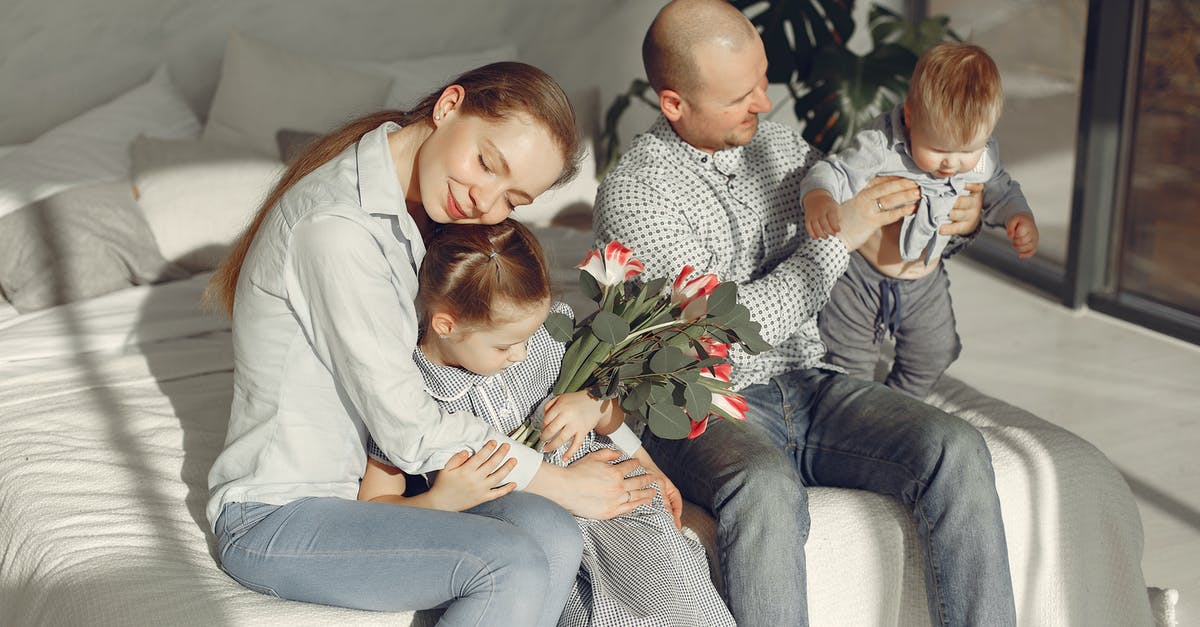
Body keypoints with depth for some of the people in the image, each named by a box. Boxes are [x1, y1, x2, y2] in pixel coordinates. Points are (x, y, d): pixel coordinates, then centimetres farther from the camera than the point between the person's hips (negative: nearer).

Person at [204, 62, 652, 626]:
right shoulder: (337, 225, -23)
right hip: (277, 518, -8)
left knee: (552, 537, -20)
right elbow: (409, 431, -20)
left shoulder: (411, 211, 6)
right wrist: (562, 483, -10)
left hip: (366, 480, 8)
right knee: (516, 566, -28)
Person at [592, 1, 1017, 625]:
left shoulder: (779, 144, 11)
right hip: (710, 410, -6)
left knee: (954, 448, -20)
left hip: (811, 384, 6)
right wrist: (837, 239, -18)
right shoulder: (632, 195, -10)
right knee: (767, 490, -38)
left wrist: (953, 219, 3)